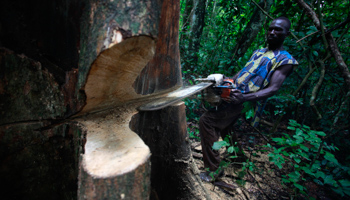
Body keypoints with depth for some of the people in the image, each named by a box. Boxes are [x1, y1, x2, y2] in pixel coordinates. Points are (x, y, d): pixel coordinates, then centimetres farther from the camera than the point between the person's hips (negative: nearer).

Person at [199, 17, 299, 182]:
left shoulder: (286, 60, -4)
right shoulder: (258, 52, 20)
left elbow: (273, 88, -16)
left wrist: (244, 98, -32)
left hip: (245, 103, -9)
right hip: (231, 95, 9)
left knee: (207, 120, -19)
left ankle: (214, 169, -9)